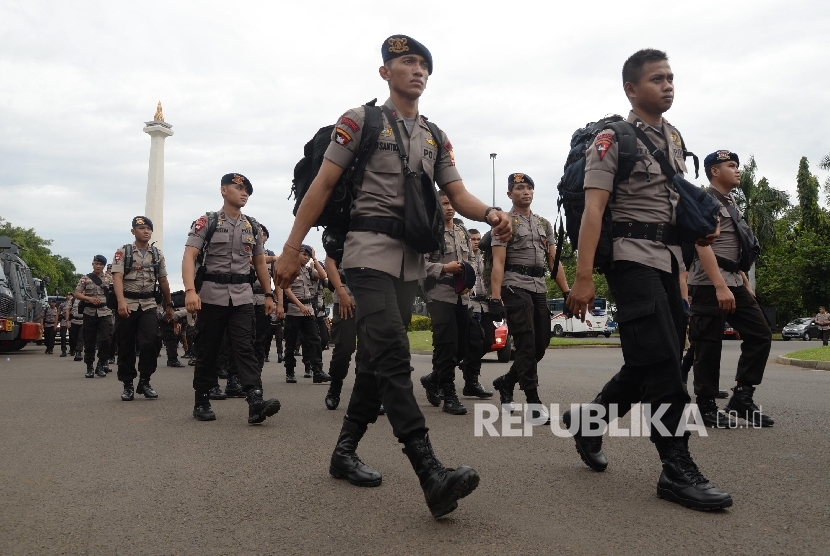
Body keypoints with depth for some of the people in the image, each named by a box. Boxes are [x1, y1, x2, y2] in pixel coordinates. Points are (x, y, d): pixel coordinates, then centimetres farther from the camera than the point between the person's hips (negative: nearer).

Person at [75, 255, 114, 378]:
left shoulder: (109, 279, 11)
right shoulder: (85, 279, 8)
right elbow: (77, 294, 3)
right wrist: (89, 298, -12)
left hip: (105, 312, 0)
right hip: (90, 312, 0)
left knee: (105, 339, -11)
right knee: (89, 341, 4)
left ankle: (101, 365, 1)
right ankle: (89, 368, 13)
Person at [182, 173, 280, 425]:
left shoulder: (253, 226, 13)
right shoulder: (206, 222, 0)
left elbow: (260, 263, 20)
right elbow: (189, 257, -10)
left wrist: (268, 294, 16)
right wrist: (190, 290, -24)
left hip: (243, 297, 3)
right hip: (212, 295, -2)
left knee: (246, 348, -8)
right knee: (207, 350, 6)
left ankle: (256, 402, -18)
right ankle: (202, 402, 18)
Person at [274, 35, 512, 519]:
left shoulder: (436, 138, 17)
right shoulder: (360, 120, 3)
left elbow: (459, 196, 8)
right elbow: (323, 185, -1)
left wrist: (491, 213, -15)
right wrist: (292, 248, -7)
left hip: (412, 262, 6)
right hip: (370, 253, -6)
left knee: (380, 359, 9)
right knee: (393, 356, -18)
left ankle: (345, 451, 23)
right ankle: (432, 474, -23)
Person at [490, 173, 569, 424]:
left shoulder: (544, 224, 18)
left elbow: (554, 261, 16)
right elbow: (498, 264, -8)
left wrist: (566, 292, 7)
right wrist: (495, 297, -17)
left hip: (540, 289, 6)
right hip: (516, 288, -6)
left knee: (541, 344, 7)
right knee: (526, 344, -8)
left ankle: (506, 382, 27)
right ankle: (533, 403, -4)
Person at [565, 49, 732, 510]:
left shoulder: (674, 138, 18)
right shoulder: (613, 139, -5)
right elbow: (594, 209, -14)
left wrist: (702, 227, 9)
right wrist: (584, 276, -22)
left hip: (670, 259, 8)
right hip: (634, 258, -8)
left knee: (654, 361, 10)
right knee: (663, 363, -10)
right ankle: (678, 469, 0)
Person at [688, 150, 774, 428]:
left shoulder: (732, 203, 22)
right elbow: (703, 246, -17)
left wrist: (746, 283, 20)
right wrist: (720, 286, -24)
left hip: (734, 283, 9)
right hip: (709, 285, -9)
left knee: (760, 335, 6)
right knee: (709, 346, -4)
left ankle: (742, 396, 13)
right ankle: (706, 407, 6)